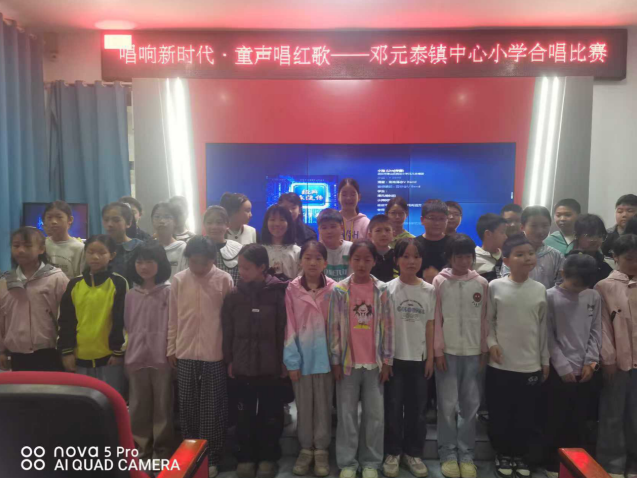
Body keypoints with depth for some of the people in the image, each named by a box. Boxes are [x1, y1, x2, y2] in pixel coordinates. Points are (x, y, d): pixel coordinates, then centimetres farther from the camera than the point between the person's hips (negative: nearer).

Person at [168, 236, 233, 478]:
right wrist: (171, 348, 7)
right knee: (187, 406, 14)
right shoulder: (178, 280, 0)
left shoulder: (224, 280, -7)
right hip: (185, 353, 3)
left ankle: (211, 457, 21)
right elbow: (173, 318, 5)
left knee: (211, 408, 7)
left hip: (214, 354, -2)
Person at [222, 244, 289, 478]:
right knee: (245, 415, 13)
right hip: (243, 365, 2)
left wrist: (283, 361, -5)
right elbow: (228, 331, 4)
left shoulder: (277, 293, -9)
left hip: (271, 365, -2)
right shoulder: (234, 295, -2)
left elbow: (284, 330, -6)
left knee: (271, 414, 11)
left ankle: (268, 457, 28)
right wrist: (229, 359, 4)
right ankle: (246, 457, 30)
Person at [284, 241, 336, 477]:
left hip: (324, 356, 0)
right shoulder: (292, 290, -4)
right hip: (302, 357, 1)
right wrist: (292, 360, -8)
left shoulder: (333, 290, -5)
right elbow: (289, 327, -5)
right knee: (303, 406, 13)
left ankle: (321, 450, 27)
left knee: (323, 406, 11)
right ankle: (306, 449, 30)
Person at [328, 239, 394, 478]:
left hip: (374, 362, 1)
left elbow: (387, 327, 1)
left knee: (375, 414, 9)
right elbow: (334, 327, -2)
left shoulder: (382, 290, -1)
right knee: (347, 414, 8)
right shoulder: (339, 290, -3)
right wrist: (335, 360, -3)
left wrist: (387, 360, -1)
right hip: (347, 361, 0)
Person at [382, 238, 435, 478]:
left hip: (419, 357, 3)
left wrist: (430, 356, 2)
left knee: (417, 407, 12)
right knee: (393, 406, 7)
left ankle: (413, 452, 28)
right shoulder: (389, 289, -7)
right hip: (395, 357, -2)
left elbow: (430, 326, 4)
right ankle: (393, 452, 23)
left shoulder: (429, 290, 1)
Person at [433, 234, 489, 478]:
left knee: (470, 405, 8)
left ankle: (466, 454, 21)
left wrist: (484, 350, 6)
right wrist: (438, 350, -5)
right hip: (448, 351, -2)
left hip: (472, 352, 2)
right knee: (448, 405, 3)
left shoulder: (482, 283, 4)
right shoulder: (440, 282, -2)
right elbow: (435, 318, -2)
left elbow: (484, 319, 7)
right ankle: (448, 454, 17)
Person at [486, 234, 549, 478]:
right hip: (501, 365, -2)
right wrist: (491, 343, -14)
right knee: (500, 414, 9)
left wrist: (545, 360, 10)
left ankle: (520, 455, 31)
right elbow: (488, 320, 0)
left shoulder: (540, 289, 0)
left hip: (531, 366, 2)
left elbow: (543, 327, 7)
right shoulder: (495, 287, -7)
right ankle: (502, 454, 28)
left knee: (526, 416, 12)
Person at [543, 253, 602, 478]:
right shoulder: (551, 297, -8)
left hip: (585, 370, 4)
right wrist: (563, 367, -10)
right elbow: (549, 336, -7)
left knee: (579, 421, 12)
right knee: (556, 421, 5)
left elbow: (596, 332, 8)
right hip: (559, 370, -3)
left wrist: (591, 362, -3)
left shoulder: (594, 297, 5)